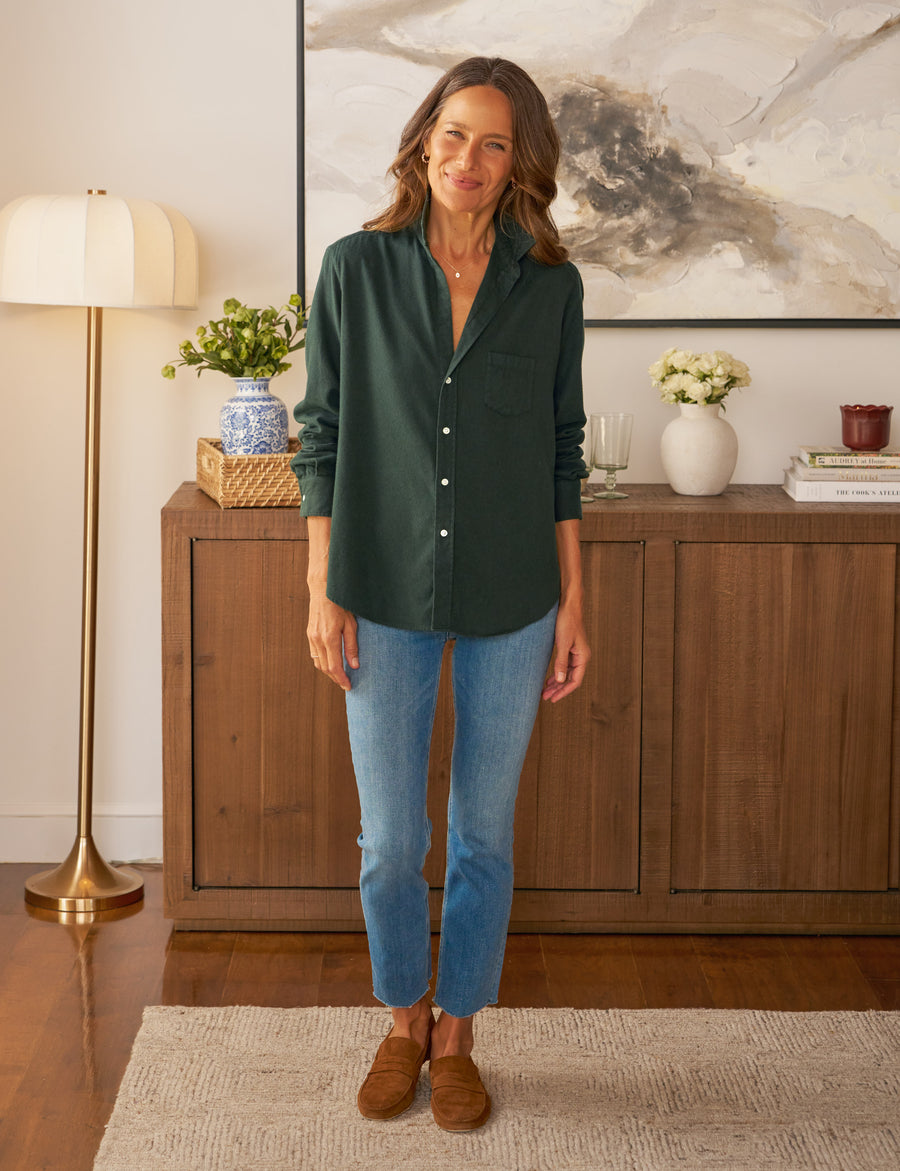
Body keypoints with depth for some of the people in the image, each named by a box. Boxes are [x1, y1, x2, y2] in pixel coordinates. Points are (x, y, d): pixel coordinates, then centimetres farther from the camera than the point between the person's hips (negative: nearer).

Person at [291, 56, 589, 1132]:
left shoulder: (550, 285, -1)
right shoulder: (356, 269, -4)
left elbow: (562, 452, 4)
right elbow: (322, 437, -1)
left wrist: (572, 603, 2)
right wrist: (322, 591, -4)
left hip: (510, 600, 1)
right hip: (387, 597, -1)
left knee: (483, 836, 10)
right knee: (391, 840, 7)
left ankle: (456, 1038, 28)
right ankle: (404, 1022, 32)